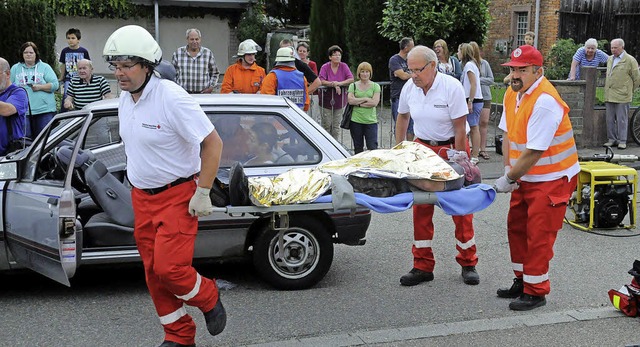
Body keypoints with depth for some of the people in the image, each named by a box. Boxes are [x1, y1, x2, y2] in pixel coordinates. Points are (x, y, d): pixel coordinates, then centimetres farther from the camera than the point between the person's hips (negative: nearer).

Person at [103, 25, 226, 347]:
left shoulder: (171, 97, -20)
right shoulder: (125, 99, 4)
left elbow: (213, 143, -19)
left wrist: (203, 193, -18)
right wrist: (136, 182, 19)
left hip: (177, 196, -8)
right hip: (142, 197, 8)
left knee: (169, 268, -15)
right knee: (154, 272, 10)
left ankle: (210, 299, 16)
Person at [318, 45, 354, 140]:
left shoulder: (344, 66, -2)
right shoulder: (325, 67, -9)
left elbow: (351, 79, -9)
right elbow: (321, 81, -19)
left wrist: (339, 83, -21)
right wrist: (334, 84, -27)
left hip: (339, 100, 2)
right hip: (326, 100, -2)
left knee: (336, 126, 8)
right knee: (327, 125, 2)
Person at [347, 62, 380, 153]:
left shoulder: (375, 86, 5)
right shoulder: (353, 85, 7)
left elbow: (375, 102, -8)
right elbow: (350, 100, -8)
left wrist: (358, 103, -9)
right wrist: (366, 99, -8)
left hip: (371, 121, -1)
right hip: (356, 121, 1)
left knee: (373, 148, -8)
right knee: (358, 148, 11)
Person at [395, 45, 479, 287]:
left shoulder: (452, 87, -18)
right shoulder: (409, 87, -4)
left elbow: (460, 128, -16)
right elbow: (402, 117, 14)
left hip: (452, 148, -4)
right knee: (421, 208, 3)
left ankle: (468, 263, 15)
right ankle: (423, 267, 11)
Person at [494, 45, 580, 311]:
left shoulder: (545, 101, -25)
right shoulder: (513, 94, 4)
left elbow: (534, 152, -26)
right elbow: (508, 134, 8)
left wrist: (509, 178, -19)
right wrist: (508, 169, -4)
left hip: (552, 179, -9)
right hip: (526, 177, 9)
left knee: (539, 234, -5)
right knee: (516, 227, 15)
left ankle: (536, 291, 7)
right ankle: (522, 281, 30)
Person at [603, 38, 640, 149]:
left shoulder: (630, 60, -4)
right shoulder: (610, 59, 16)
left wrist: (629, 90, 6)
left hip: (622, 96, -6)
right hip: (609, 96, 6)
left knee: (621, 119, -2)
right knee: (610, 119, 8)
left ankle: (622, 141, 3)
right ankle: (612, 139, 17)